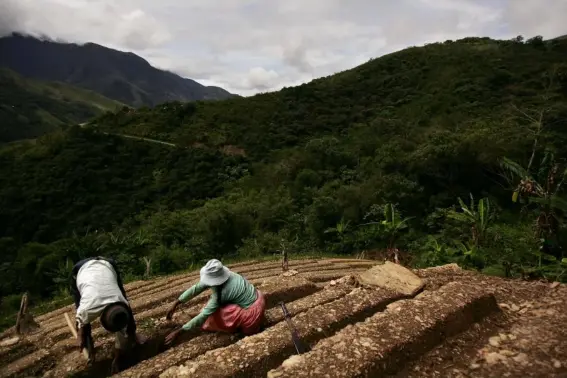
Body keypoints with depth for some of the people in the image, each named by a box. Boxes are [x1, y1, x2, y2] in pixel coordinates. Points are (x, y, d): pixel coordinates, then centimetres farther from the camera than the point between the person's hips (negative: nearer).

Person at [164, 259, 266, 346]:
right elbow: (196, 288, -1)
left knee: (212, 315, -4)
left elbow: (203, 316, -23)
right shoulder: (218, 276, -7)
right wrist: (175, 304, -2)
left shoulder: (220, 292, -28)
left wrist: (177, 332, -18)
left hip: (252, 312, -8)